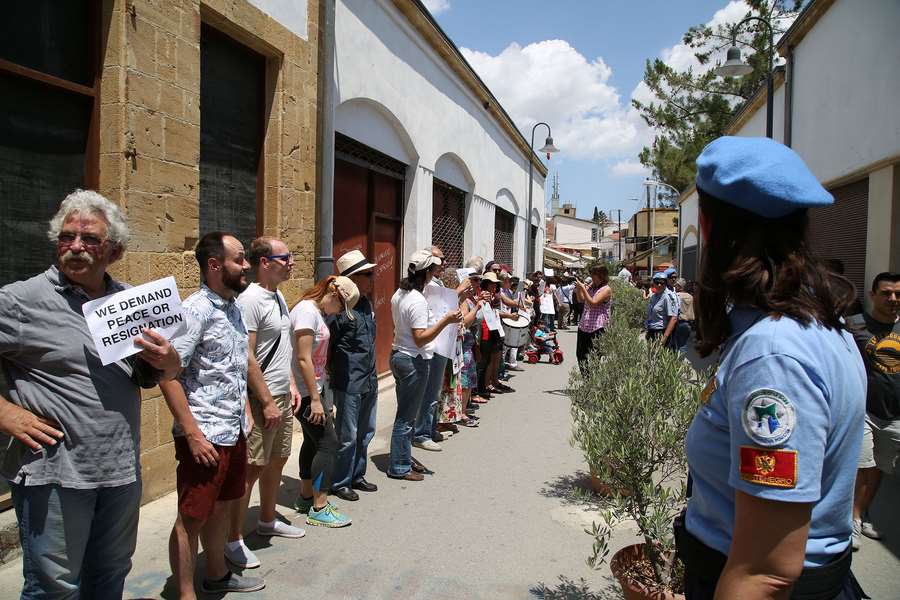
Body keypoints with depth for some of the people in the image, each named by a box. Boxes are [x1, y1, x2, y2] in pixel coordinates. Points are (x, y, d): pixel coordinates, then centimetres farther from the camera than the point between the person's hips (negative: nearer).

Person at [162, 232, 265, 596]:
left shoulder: (233, 307, 9)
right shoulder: (195, 310, -17)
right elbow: (168, 374, -20)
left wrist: (244, 413, 15)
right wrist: (193, 434, -21)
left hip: (235, 430, 9)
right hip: (205, 435, -9)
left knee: (224, 505, 21)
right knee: (191, 519, 5)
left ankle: (217, 575, 40)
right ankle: (186, 594, 20)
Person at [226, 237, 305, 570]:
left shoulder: (279, 297, 11)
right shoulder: (250, 299, -18)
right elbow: (246, 357, -21)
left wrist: (291, 385, 14)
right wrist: (267, 402, -20)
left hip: (282, 396, 9)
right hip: (261, 399, -9)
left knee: (277, 459, 19)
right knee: (252, 468, -2)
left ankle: (267, 520, 36)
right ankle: (234, 540, 12)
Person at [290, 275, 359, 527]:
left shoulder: (318, 312, 11)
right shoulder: (306, 311, -18)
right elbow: (303, 359, -23)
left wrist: (321, 397, 16)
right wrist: (315, 399, -21)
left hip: (314, 390, 10)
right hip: (306, 393, -10)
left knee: (314, 442, 17)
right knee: (328, 443, -6)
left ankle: (306, 497, 31)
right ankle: (319, 509, 3)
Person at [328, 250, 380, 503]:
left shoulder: (366, 304, 9)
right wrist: (335, 373, -8)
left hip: (370, 381, 9)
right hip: (349, 384, -8)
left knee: (365, 433, 19)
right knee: (348, 437, 4)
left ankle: (357, 476, 35)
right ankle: (340, 483, 21)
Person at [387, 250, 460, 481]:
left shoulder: (399, 294, 6)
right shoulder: (418, 301, -22)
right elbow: (421, 338, -25)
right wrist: (446, 321, -26)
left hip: (398, 355, 10)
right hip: (414, 361, -10)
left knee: (405, 413, 19)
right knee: (406, 417, 1)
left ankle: (404, 459, 31)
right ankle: (399, 468, 12)